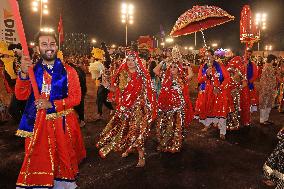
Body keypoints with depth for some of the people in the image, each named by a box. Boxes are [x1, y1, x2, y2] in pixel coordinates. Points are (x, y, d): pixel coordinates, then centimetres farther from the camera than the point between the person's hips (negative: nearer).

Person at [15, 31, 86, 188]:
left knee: (63, 158, 12)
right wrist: (23, 73, -21)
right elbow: (21, 95, -6)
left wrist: (52, 104, -17)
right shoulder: (32, 70, 4)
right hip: (37, 124, 2)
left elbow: (76, 98, -8)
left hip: (62, 123, -1)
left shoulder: (68, 71, -3)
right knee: (38, 160, 10)